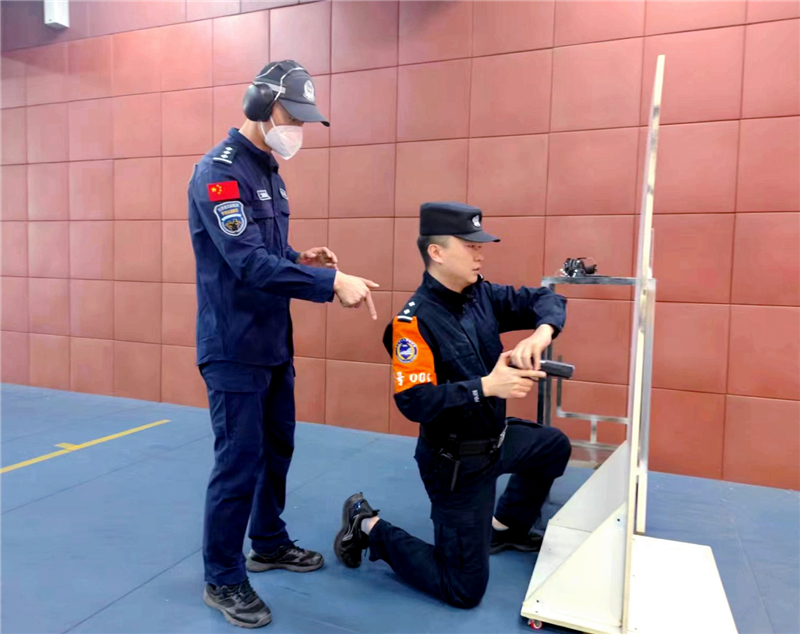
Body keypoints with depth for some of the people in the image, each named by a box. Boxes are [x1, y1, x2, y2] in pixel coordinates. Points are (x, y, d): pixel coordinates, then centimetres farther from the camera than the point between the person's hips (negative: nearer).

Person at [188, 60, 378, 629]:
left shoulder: (268, 171, 12)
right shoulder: (219, 171, -17)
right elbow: (249, 263, -28)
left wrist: (302, 258, 0)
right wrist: (332, 281, -29)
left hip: (274, 344, 9)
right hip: (235, 349, -9)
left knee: (277, 448, 19)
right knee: (239, 463, 0)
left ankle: (270, 544, 39)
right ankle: (223, 580, 20)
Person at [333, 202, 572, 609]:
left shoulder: (481, 296, -4)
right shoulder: (415, 320, -26)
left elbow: (546, 299, 0)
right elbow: (414, 401, -32)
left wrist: (541, 333, -21)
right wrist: (486, 386, -35)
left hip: (495, 438, 8)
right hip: (457, 462, -8)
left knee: (555, 447, 29)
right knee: (464, 590, 2)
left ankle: (504, 528, 42)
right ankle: (368, 527, 14)